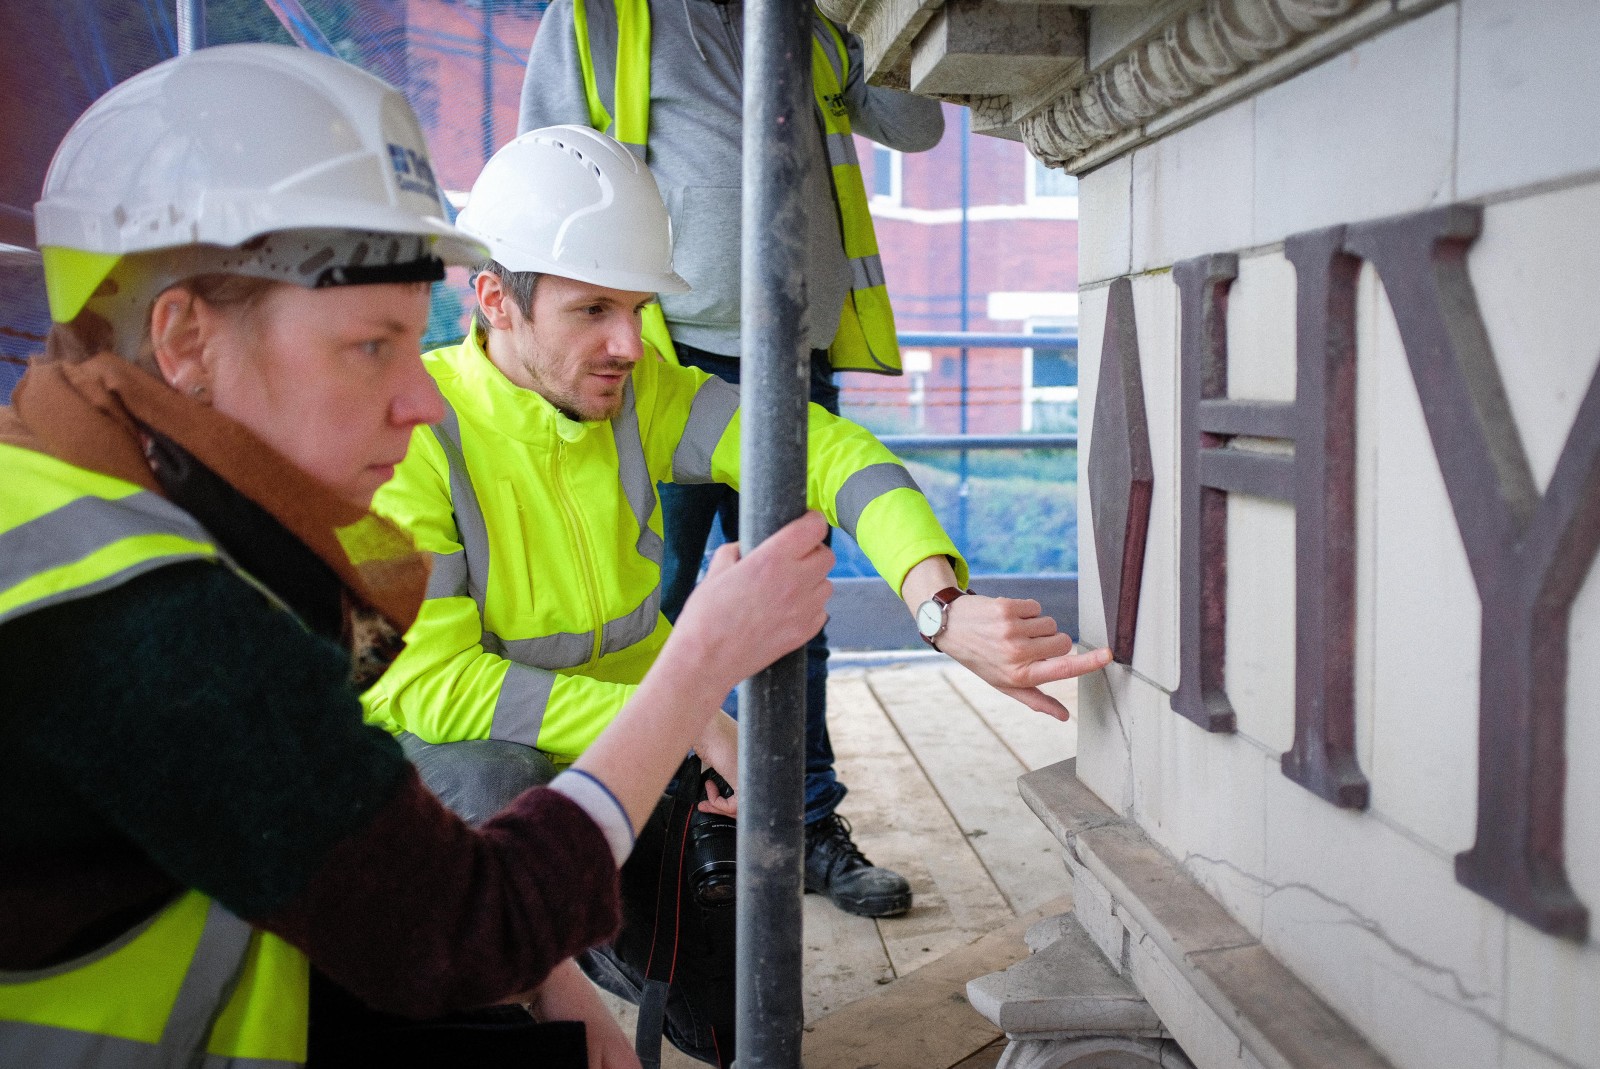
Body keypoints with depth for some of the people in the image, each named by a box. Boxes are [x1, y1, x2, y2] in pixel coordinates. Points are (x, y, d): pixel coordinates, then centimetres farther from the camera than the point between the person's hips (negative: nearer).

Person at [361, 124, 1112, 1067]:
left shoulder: (637, 393, -9)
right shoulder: (415, 429, -23)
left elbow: (820, 450, -20)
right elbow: (429, 681, -27)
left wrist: (944, 607, -39)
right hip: (455, 762, -5)